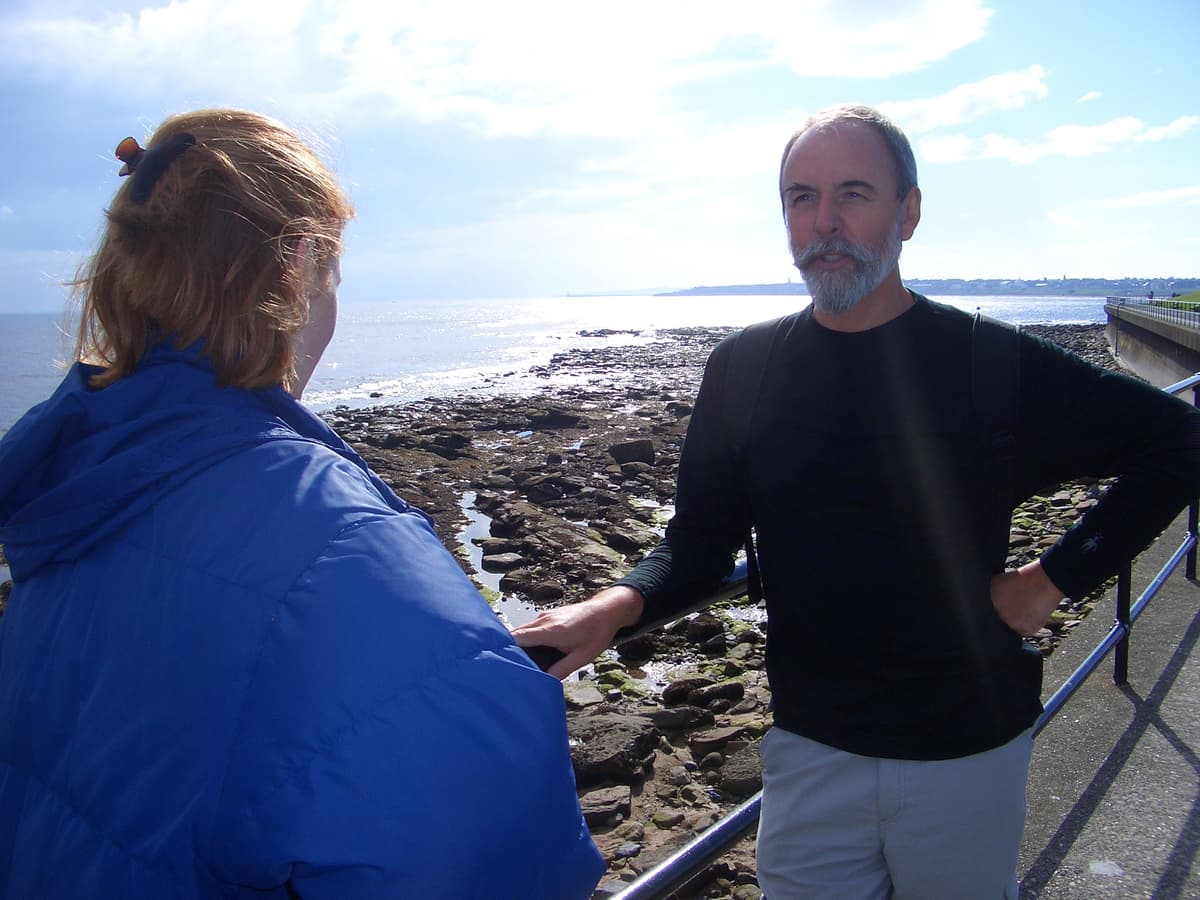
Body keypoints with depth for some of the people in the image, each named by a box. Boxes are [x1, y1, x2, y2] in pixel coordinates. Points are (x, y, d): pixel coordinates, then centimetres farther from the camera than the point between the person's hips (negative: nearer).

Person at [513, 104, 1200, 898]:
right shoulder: (744, 370, -4)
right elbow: (702, 542, -2)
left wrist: (1055, 579, -7)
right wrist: (616, 606, -22)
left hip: (969, 750, -1)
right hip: (809, 748, 2)